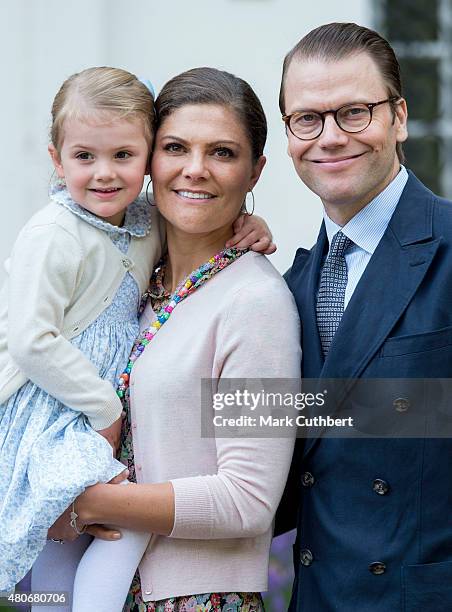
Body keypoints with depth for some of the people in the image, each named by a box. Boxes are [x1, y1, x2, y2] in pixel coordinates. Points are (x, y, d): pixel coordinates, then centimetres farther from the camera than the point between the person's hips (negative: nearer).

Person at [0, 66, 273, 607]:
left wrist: (246, 225, 3)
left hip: (110, 407, 8)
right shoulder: (52, 237, -16)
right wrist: (106, 410, -14)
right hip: (46, 413, -8)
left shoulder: (148, 224, 6)